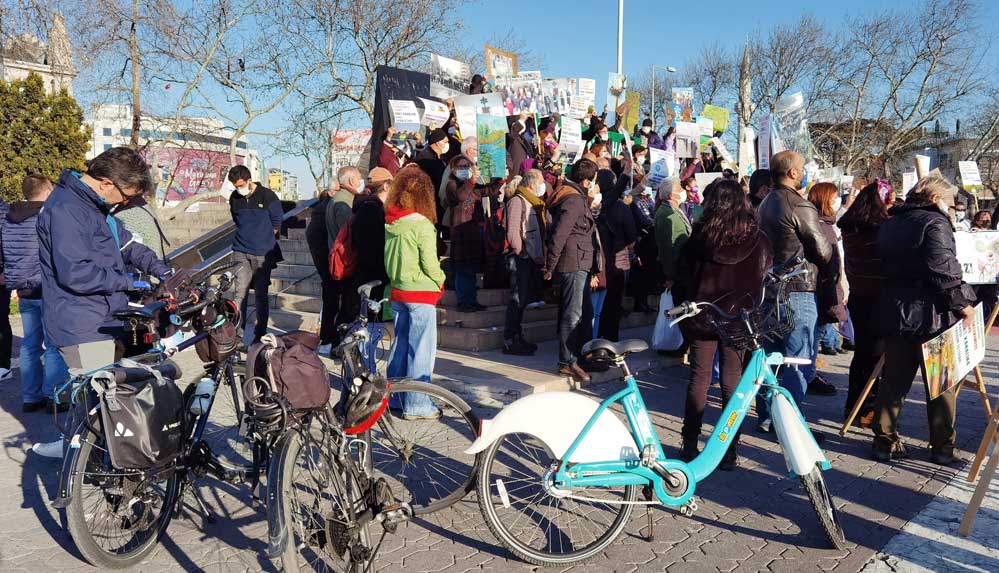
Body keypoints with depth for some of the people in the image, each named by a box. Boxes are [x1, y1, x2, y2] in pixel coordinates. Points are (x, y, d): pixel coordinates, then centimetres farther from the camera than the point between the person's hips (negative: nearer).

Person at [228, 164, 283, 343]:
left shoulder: (267, 196, -6)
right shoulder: (234, 198, 6)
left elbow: (277, 223, 1)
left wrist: (264, 239, 4)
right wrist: (246, 238, 12)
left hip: (263, 254, -3)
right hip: (241, 253, 3)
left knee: (261, 295, 4)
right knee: (239, 292, -5)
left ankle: (260, 334, 13)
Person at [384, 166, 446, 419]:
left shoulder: (389, 223, 2)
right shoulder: (423, 225, -17)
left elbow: (388, 258, 9)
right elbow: (430, 264, -15)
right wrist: (440, 281, 2)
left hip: (396, 292, 7)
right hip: (421, 294, -7)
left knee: (400, 345, 17)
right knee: (421, 349, 1)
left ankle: (394, 397, 27)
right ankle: (416, 405, 7)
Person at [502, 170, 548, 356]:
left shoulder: (534, 203, 19)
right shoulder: (517, 201, -11)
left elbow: (542, 229, 22)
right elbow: (513, 232, -18)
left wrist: (539, 255, 13)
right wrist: (520, 252, -15)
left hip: (531, 257, 9)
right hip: (521, 258, -9)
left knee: (525, 298, 13)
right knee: (518, 299, -7)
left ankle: (517, 337, 22)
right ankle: (510, 341, -2)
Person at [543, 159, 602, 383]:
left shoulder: (579, 200, 20)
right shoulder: (574, 200, -14)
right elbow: (558, 235, -21)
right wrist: (550, 267, -17)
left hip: (581, 266, 11)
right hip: (573, 265, -11)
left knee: (586, 313, 15)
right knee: (573, 314, -7)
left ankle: (582, 356, 24)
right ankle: (567, 362, -1)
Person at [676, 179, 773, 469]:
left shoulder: (700, 235, -7)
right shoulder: (757, 238, -5)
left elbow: (684, 272, 0)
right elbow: (765, 277, 2)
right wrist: (751, 308, 14)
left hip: (703, 315, 0)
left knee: (699, 378, 9)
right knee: (732, 380, 7)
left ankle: (689, 445, 14)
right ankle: (729, 450, 11)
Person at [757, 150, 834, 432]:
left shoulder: (766, 203, 12)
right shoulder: (801, 206, -15)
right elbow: (823, 252, -11)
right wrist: (830, 244, 10)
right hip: (798, 289, -9)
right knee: (799, 360, -1)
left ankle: (766, 416, 23)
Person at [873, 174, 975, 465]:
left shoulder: (889, 225, 13)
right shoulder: (935, 223, -11)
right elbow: (943, 271, -19)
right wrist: (962, 303, -11)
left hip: (894, 312, 6)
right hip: (931, 314, -6)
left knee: (894, 380, 11)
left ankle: (884, 442, 13)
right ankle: (942, 447, 14)